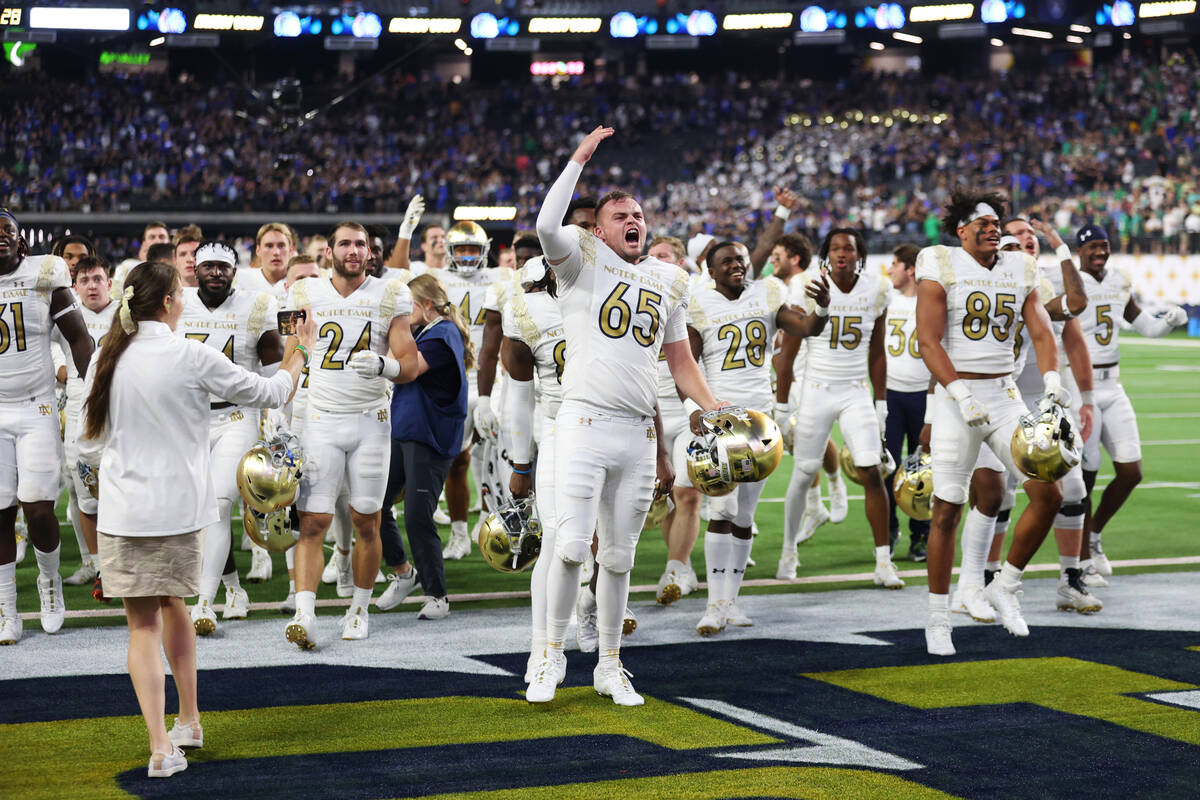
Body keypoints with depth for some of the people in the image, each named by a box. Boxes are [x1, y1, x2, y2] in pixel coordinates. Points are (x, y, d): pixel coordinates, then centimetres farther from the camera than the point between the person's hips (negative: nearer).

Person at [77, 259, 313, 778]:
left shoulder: (106, 361, -2)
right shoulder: (191, 356, -10)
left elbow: (89, 447, 5)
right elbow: (269, 393, -1)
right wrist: (298, 353, 17)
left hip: (123, 511, 1)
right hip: (179, 507, 0)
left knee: (143, 625, 4)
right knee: (171, 603, 22)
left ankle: (161, 745, -6)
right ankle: (189, 722, 34)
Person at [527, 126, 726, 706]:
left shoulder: (668, 281, 17)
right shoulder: (582, 261, 3)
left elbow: (680, 361, 22)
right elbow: (548, 225, -19)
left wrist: (715, 410, 9)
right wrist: (581, 158, -14)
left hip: (639, 434, 4)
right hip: (584, 424, -4)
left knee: (618, 556, 10)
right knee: (572, 546, -12)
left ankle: (610, 665, 21)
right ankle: (553, 655, 4)